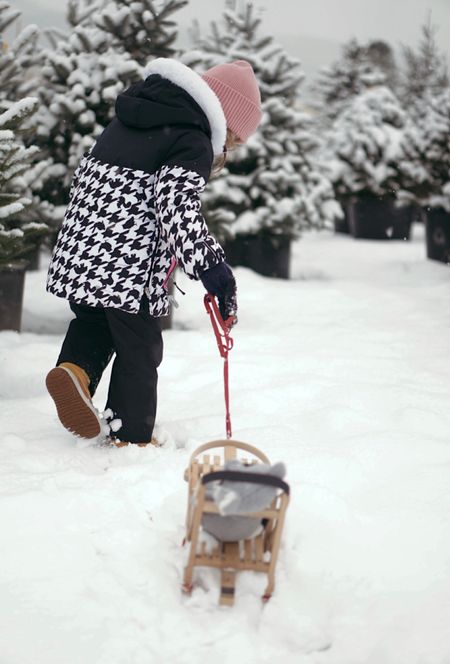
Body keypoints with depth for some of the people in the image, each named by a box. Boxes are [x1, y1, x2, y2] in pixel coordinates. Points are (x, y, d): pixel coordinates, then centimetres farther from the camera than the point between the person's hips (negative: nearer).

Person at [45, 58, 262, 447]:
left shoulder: (132, 116, 18)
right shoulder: (194, 143, -9)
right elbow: (178, 205, -24)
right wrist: (210, 266, -24)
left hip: (80, 251, 7)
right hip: (132, 266, -7)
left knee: (94, 320, 27)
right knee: (139, 349, 8)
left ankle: (75, 369, 0)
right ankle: (132, 437, 17)